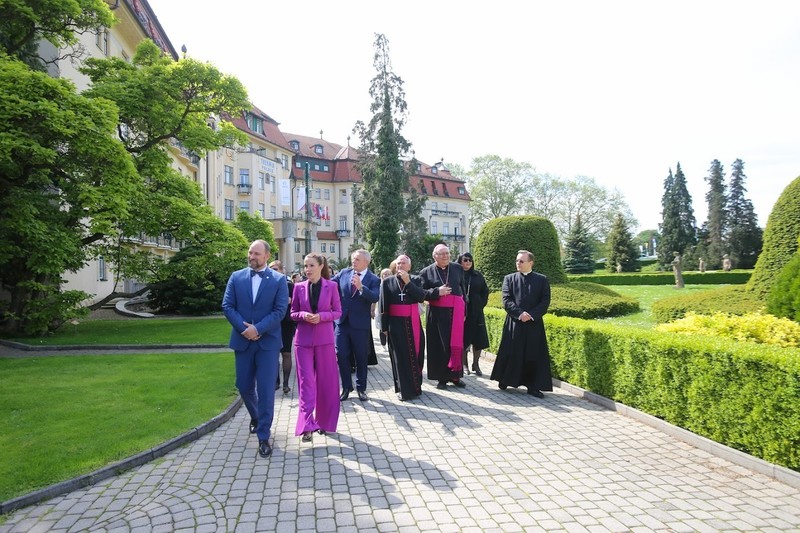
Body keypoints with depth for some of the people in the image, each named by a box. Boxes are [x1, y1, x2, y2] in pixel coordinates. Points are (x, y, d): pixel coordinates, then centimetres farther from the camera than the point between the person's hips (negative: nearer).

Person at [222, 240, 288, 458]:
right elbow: (227, 306, 0)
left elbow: (280, 310, -9)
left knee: (265, 389, -3)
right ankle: (256, 417, 42)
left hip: (268, 341, -3)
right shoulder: (236, 277, 6)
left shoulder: (279, 279, -2)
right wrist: (244, 328, -13)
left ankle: (264, 437, 8)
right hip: (242, 340, 3)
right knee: (244, 386, 12)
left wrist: (258, 328, -17)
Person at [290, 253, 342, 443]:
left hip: (325, 338, 0)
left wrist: (321, 316, -15)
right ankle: (307, 425, -4)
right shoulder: (299, 287, 3)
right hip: (303, 339, 0)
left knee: (326, 381, 7)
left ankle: (324, 422, 23)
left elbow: (338, 312, 2)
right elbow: (293, 313, 8)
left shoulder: (331, 286, -1)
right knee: (306, 381, -3)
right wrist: (303, 315, -14)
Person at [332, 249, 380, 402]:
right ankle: (346, 387, 20)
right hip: (342, 321, 3)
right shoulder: (344, 273, 5)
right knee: (342, 355, 4)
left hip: (360, 324, -2)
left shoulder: (373, 280, -6)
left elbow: (374, 298, -21)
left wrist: (361, 287, -33)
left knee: (361, 357, 9)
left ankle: (361, 388, 26)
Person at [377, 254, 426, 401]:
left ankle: (415, 386, 24)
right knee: (400, 357, 3)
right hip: (396, 323, -1)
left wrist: (408, 282, -16)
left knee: (415, 354, 8)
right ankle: (403, 389, 11)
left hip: (413, 323, 1)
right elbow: (383, 305, 1)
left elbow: (421, 297, -11)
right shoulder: (387, 281, 1)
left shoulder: (416, 279, 4)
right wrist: (384, 326, -2)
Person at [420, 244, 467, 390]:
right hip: (437, 314, -2)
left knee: (456, 344, 5)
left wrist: (463, 311, 5)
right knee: (439, 346, 3)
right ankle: (442, 377, 14)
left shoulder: (458, 269, 7)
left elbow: (462, 290, 9)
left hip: (455, 312, 2)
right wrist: (437, 291, -16)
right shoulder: (426, 272, 1)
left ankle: (455, 375, 19)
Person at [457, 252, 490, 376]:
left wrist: (481, 305, 0)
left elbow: (485, 291, 11)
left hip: (476, 312, 3)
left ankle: (475, 364, 14)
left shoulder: (478, 275, 9)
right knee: (463, 339, 1)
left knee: (478, 339, 4)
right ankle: (464, 365, 11)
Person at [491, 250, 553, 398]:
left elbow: (545, 301, -2)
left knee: (534, 355, 2)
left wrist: (531, 315, -14)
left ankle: (533, 386, 10)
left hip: (534, 324, 0)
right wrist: (519, 314, -16)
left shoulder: (542, 279, 5)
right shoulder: (509, 279, 5)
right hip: (513, 323, 0)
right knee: (510, 353, 5)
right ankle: (504, 380, 21)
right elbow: (506, 300, -3)